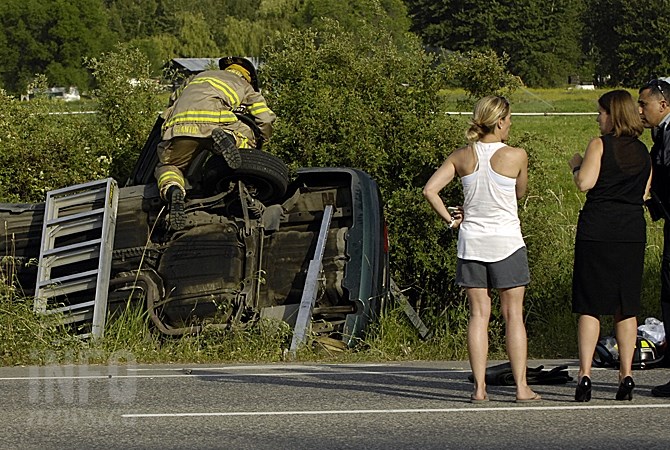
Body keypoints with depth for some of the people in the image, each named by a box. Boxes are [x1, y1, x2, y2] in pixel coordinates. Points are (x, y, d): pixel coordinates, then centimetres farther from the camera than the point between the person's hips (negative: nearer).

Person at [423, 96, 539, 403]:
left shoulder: (462, 157, 0)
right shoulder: (516, 156, -9)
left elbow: (430, 190, -5)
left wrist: (450, 219, 3)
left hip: (471, 241, 3)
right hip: (507, 241, -3)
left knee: (478, 314, 6)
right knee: (513, 314, 4)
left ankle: (479, 387, 2)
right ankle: (521, 387, 3)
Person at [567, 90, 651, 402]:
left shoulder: (599, 145, -6)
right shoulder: (643, 152, 10)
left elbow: (584, 183, -15)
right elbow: (644, 194, 13)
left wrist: (576, 165, 4)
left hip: (597, 231, -4)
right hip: (632, 232, 4)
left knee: (590, 306, -1)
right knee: (626, 308, 8)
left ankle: (585, 375, -7)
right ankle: (626, 375, 5)